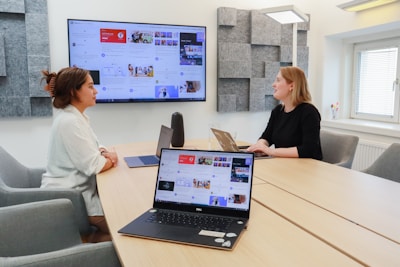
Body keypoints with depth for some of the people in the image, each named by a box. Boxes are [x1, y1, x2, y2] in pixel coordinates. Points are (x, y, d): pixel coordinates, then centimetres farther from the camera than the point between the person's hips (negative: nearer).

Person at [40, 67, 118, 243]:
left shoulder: (74, 116, 8)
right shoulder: (70, 122, -23)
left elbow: (91, 150, 14)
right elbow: (94, 166, -24)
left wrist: (105, 153, -7)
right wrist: (111, 159, -5)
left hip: (74, 190, 9)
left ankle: (96, 240, 17)